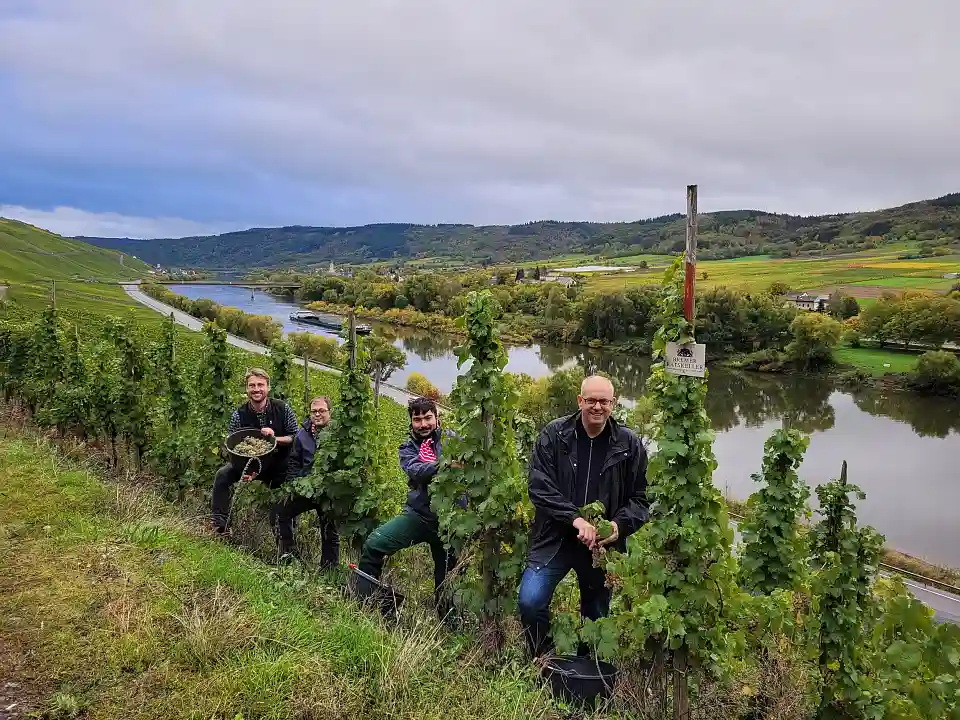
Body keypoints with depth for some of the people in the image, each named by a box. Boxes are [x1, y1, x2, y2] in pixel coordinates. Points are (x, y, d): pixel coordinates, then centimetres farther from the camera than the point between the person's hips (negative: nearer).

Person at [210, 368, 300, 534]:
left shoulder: (283, 409, -12)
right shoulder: (239, 415, -11)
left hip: (281, 464, 0)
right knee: (222, 475, -23)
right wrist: (244, 469, -30)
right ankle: (219, 524, -16)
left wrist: (275, 438, -26)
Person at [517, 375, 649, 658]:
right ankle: (543, 660, 14)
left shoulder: (629, 445, -3)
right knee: (529, 602, -14)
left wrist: (620, 524, -18)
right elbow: (539, 486, -14)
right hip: (554, 539, -1)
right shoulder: (554, 435, -7)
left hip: (602, 545, 2)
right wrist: (575, 518, -25)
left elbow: (639, 499, 1)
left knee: (597, 615, 14)